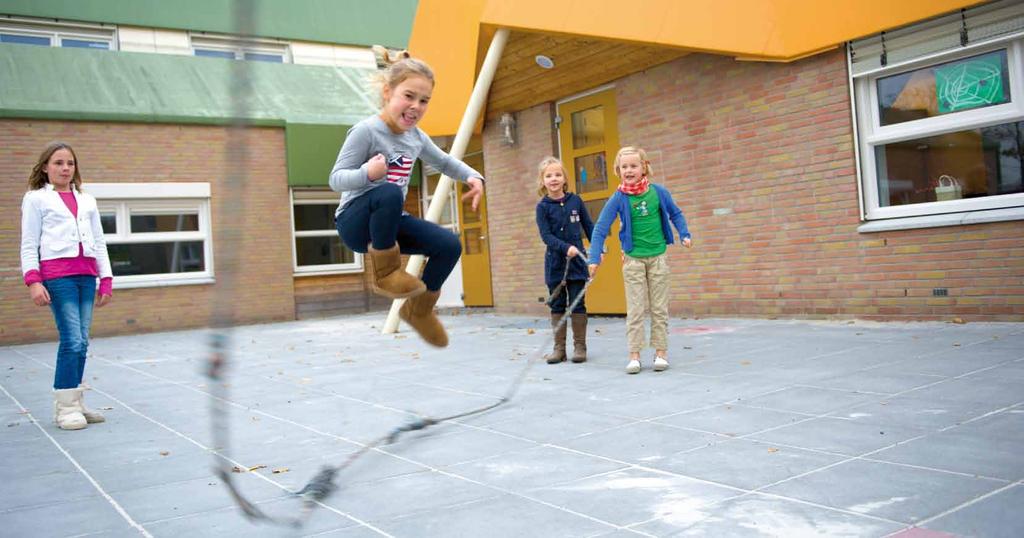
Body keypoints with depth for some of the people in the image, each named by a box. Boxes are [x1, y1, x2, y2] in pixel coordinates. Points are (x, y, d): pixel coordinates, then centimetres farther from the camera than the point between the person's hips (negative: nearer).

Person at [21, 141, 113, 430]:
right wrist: (33, 280, -10)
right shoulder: (36, 198, 7)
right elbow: (29, 245, 2)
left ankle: (75, 403, 13)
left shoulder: (87, 200, 19)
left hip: (86, 274, 5)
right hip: (57, 273, -5)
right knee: (73, 340, -12)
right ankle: (65, 407, -3)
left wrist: (106, 279, 12)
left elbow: (99, 242, 19)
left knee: (81, 341, 5)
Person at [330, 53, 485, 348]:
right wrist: (367, 174, -39)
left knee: (450, 245, -11)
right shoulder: (366, 131, -17)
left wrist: (472, 176, 2)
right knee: (389, 193, -39)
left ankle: (419, 309, 13)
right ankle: (385, 272, -18)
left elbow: (444, 162, 21)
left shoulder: (416, 137, 5)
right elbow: (336, 179, -18)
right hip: (355, 220, -7)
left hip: (389, 221, 7)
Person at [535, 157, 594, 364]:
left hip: (577, 261, 1)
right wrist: (566, 248, -24)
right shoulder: (543, 207, -3)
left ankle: (580, 346, 10)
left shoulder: (575, 201, 3)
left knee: (578, 304, 3)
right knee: (557, 305, 6)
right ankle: (559, 348, 12)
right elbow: (546, 236, -11)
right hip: (555, 263, -1)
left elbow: (588, 226, 10)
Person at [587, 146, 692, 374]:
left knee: (659, 308, 7)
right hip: (633, 259, -1)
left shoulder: (658, 192, -5)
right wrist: (594, 258, -17)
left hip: (658, 257, 1)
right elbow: (600, 229, -10)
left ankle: (661, 352, 16)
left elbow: (675, 214, 12)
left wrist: (684, 235, -1)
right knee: (635, 310, 0)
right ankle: (634, 355, 6)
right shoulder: (618, 199, -10)